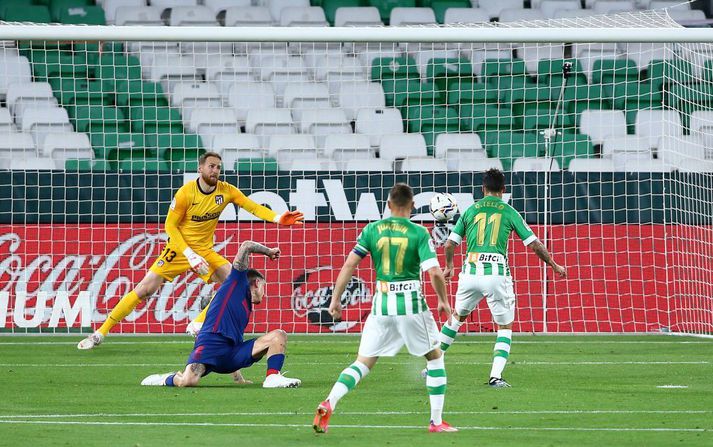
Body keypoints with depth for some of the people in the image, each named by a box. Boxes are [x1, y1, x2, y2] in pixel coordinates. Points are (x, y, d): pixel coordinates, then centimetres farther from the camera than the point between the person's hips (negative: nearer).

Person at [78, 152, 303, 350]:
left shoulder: (226, 191, -7)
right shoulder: (186, 193, -18)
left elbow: (252, 207, -8)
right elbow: (170, 225, -14)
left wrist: (278, 218, -26)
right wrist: (190, 254, -21)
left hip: (205, 251, 4)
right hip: (178, 249, -4)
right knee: (144, 289, -11)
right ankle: (101, 332, -4)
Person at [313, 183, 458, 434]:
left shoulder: (372, 230, 3)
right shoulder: (419, 233, -5)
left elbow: (349, 265, -1)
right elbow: (435, 273, -12)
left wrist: (335, 299, 6)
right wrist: (443, 301, 5)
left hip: (382, 304, 2)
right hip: (411, 304, -2)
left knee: (363, 363, 6)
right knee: (434, 357, 17)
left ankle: (329, 404, -18)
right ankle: (437, 421, 15)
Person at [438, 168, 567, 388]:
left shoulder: (470, 211, 10)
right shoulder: (509, 213, 5)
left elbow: (450, 244, 12)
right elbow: (535, 245, 5)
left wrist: (449, 267, 32)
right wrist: (554, 266, 19)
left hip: (471, 272, 2)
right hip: (497, 274, -2)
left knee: (457, 316, 24)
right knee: (505, 327, 11)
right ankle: (495, 376, -3)